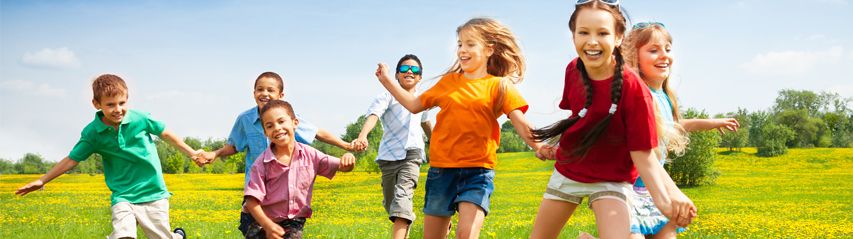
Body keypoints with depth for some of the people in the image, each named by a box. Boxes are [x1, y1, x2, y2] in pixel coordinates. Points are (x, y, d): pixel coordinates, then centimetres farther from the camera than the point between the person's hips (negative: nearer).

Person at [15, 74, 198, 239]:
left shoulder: (140, 119, -8)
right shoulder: (92, 133, -6)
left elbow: (166, 134, 5)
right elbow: (72, 159, 2)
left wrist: (192, 153, 13)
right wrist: (42, 180, 1)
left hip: (154, 194, 0)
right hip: (123, 197, 0)